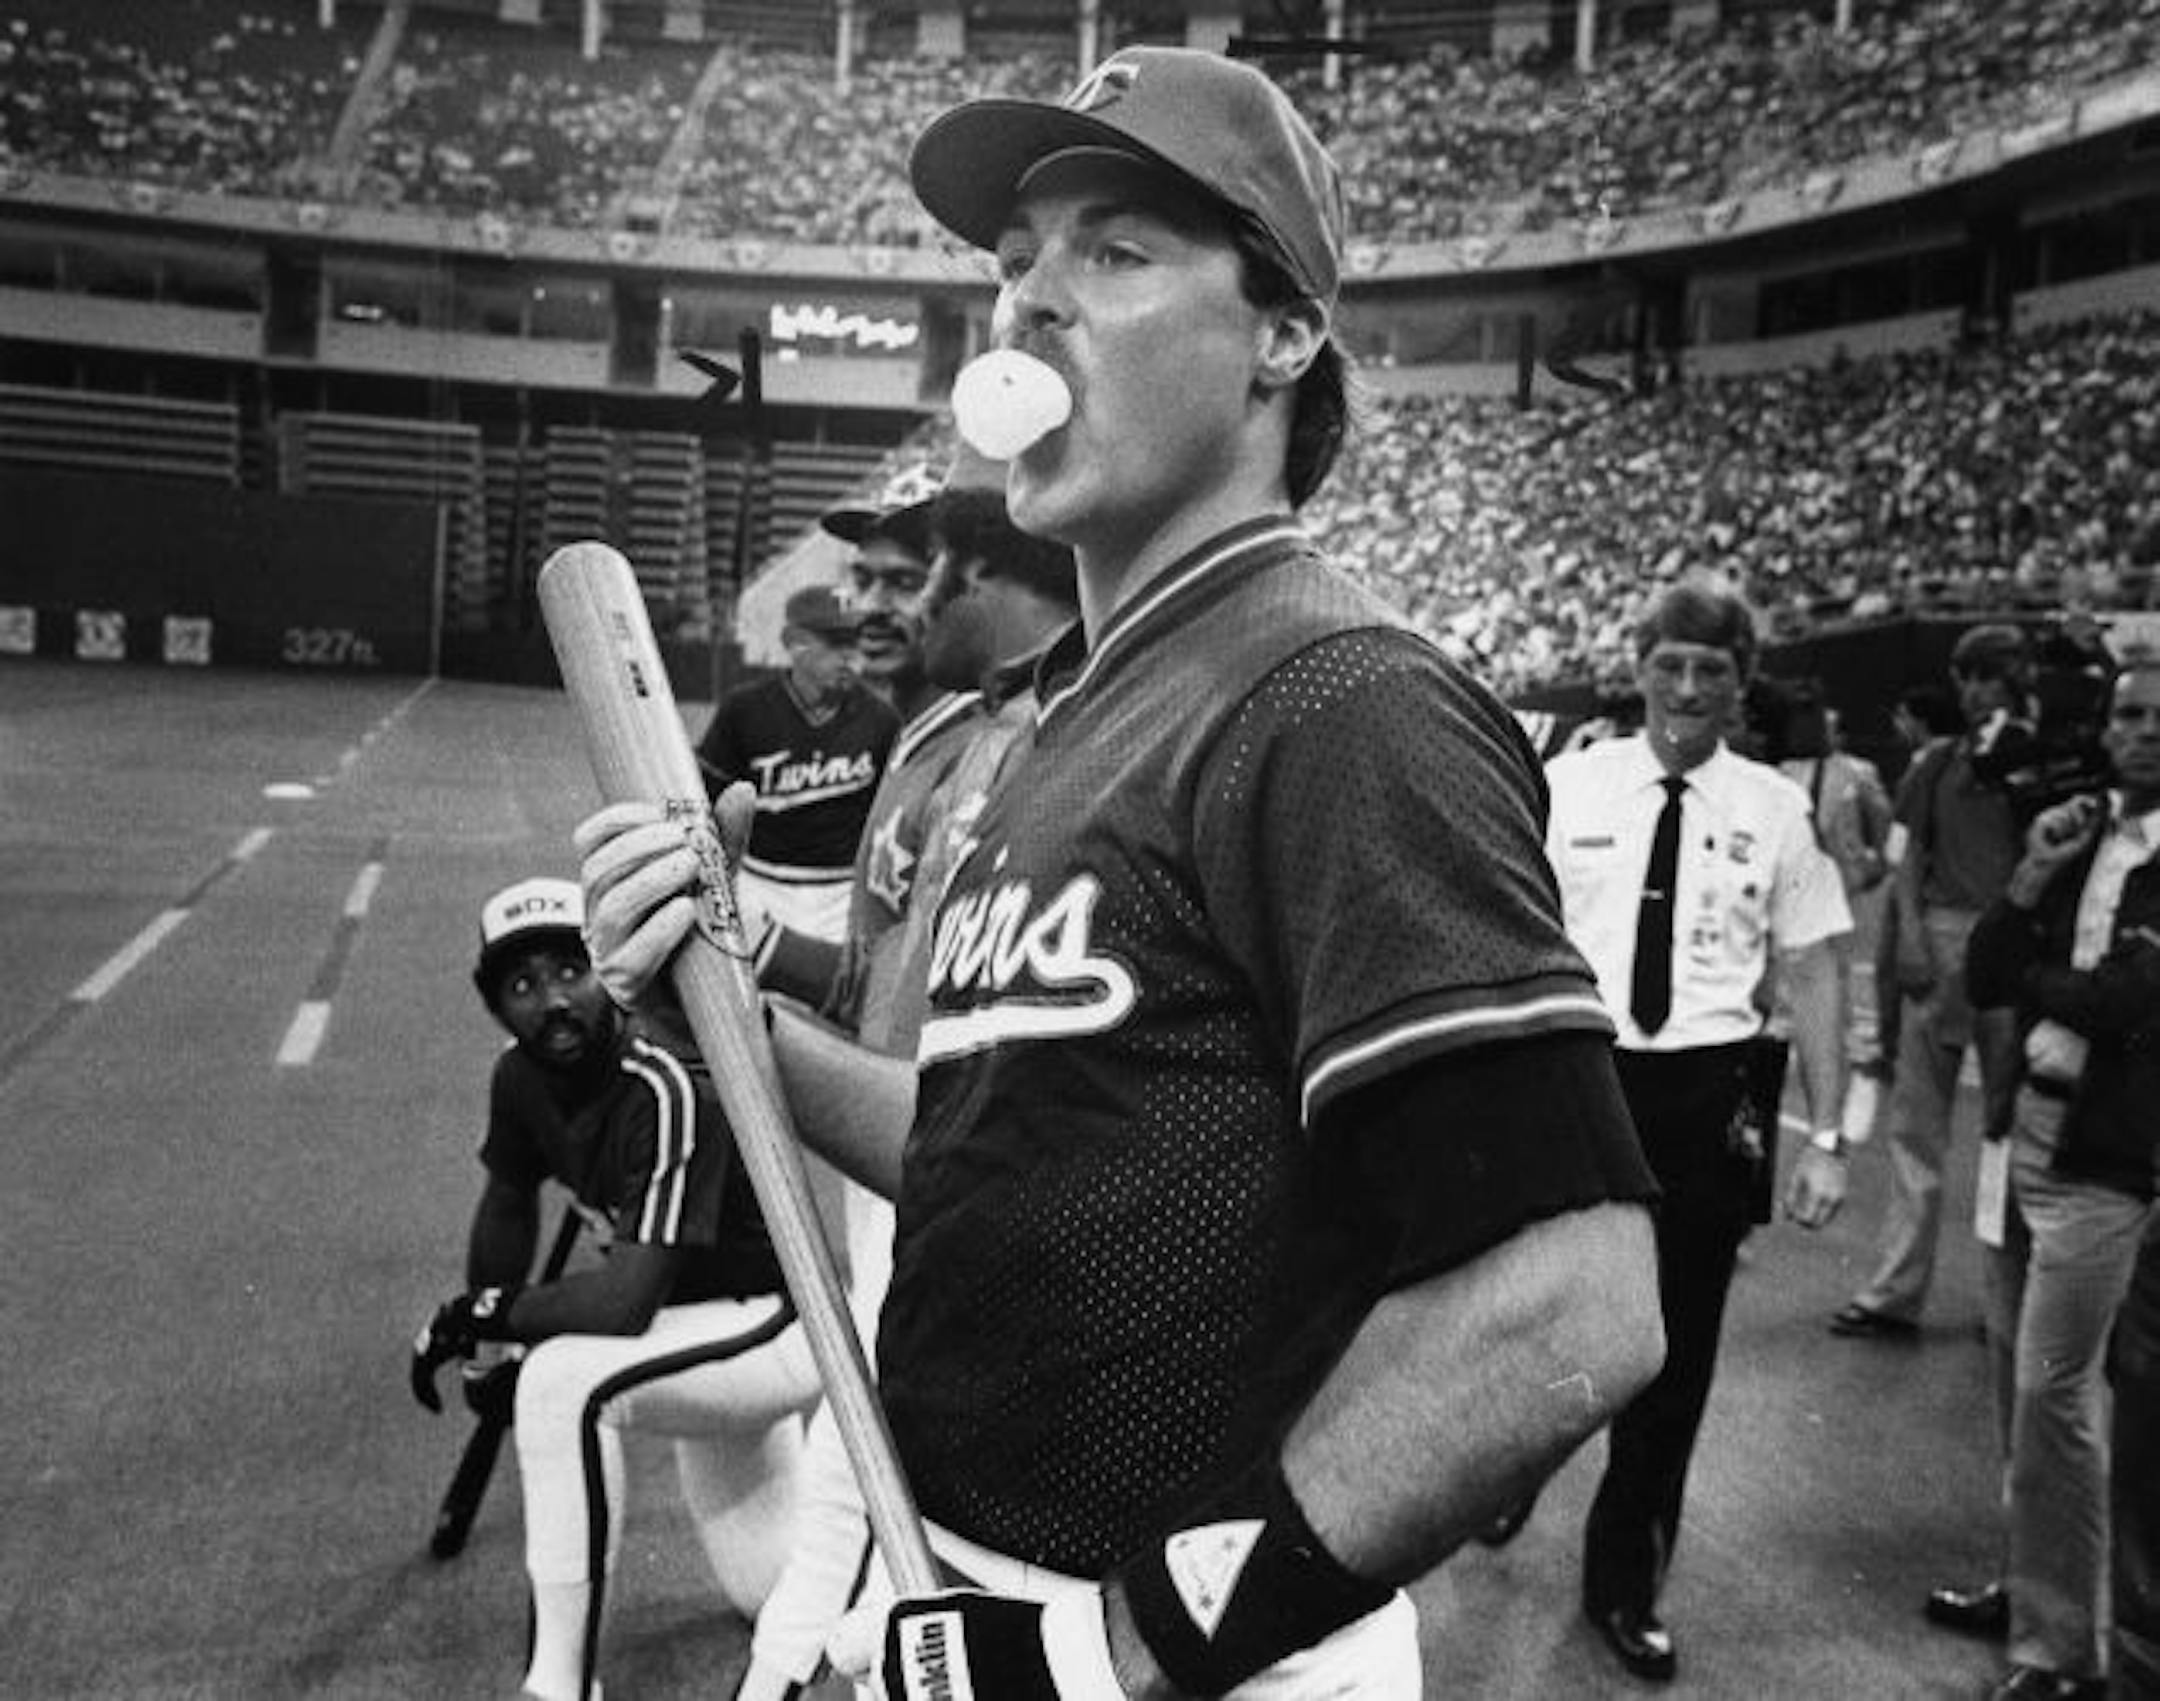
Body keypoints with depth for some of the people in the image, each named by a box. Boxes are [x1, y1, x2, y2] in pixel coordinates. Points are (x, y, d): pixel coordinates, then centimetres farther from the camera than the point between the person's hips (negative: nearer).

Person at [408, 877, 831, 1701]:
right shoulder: (522, 1080, -9)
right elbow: (509, 1200, 11)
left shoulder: (663, 1090, -32)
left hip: (776, 1325, -9)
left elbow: (627, 1300, -36)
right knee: (766, 1592, 20)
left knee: (562, 1379, -32)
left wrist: (491, 1311, -23)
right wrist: (481, 1336, 8)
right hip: (699, 1331, 9)